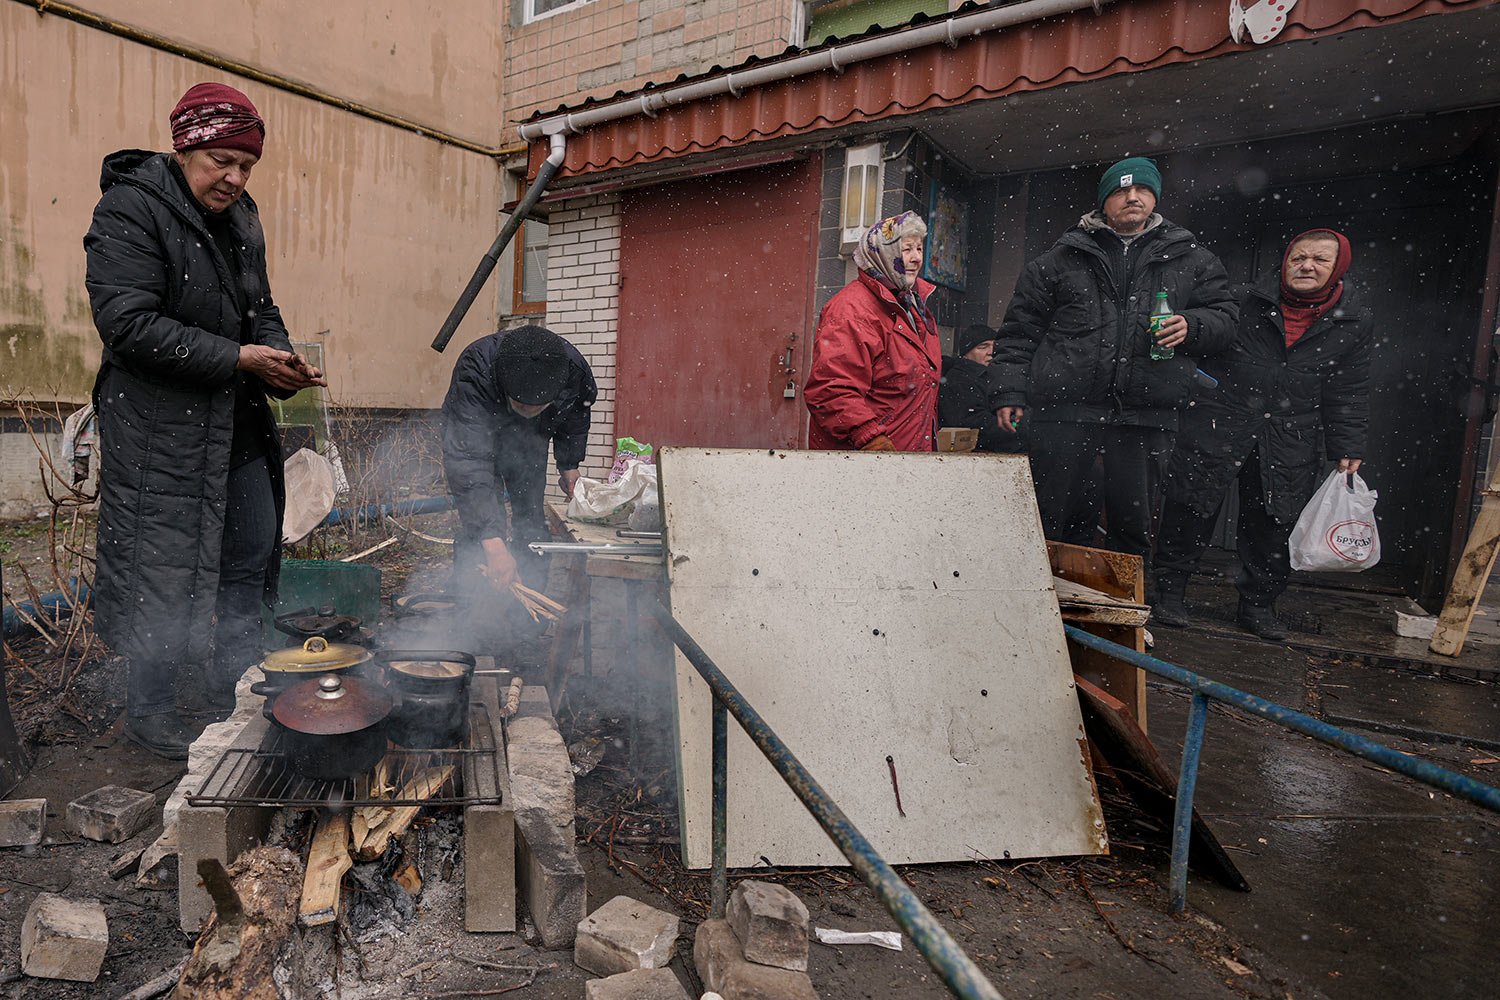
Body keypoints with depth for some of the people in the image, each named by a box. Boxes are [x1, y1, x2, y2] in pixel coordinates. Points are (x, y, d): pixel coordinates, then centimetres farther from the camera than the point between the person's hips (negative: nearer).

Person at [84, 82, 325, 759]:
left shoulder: (240, 218, 12)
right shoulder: (130, 210, -12)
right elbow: (129, 325, -21)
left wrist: (280, 356, -4)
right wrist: (239, 358, -22)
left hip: (237, 423, 8)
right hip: (157, 425, -8)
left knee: (253, 551, 13)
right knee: (163, 569, 0)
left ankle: (232, 688, 31)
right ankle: (149, 711, 20)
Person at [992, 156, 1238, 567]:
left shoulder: (1191, 259, 17)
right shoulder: (1063, 257, 12)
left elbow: (1224, 319, 17)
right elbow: (1020, 329, 9)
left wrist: (1191, 325, -6)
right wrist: (1009, 391, 0)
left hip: (1146, 417, 2)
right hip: (1065, 410, -1)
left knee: (1134, 527, 8)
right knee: (1052, 521, 3)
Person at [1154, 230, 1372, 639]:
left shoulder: (1354, 323, 6)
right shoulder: (1246, 303, -2)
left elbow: (1348, 392, 11)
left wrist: (1347, 447, 6)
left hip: (1288, 446, 3)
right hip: (1219, 426, -2)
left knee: (1273, 525, 7)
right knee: (1191, 513, -1)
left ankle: (1258, 605, 24)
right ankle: (1168, 594, 13)